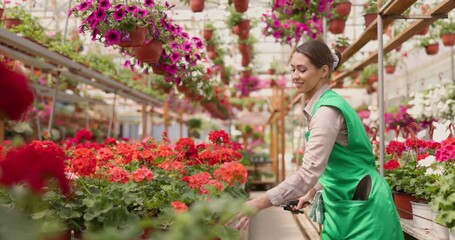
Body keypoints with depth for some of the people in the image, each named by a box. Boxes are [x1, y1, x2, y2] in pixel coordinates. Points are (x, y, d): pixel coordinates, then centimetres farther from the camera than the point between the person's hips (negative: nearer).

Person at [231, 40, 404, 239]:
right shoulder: (323, 105, 7)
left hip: (361, 206, -9)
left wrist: (257, 204, -32)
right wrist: (312, 192, 17)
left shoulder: (328, 109, -22)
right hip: (345, 202, 9)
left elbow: (309, 172, -31)